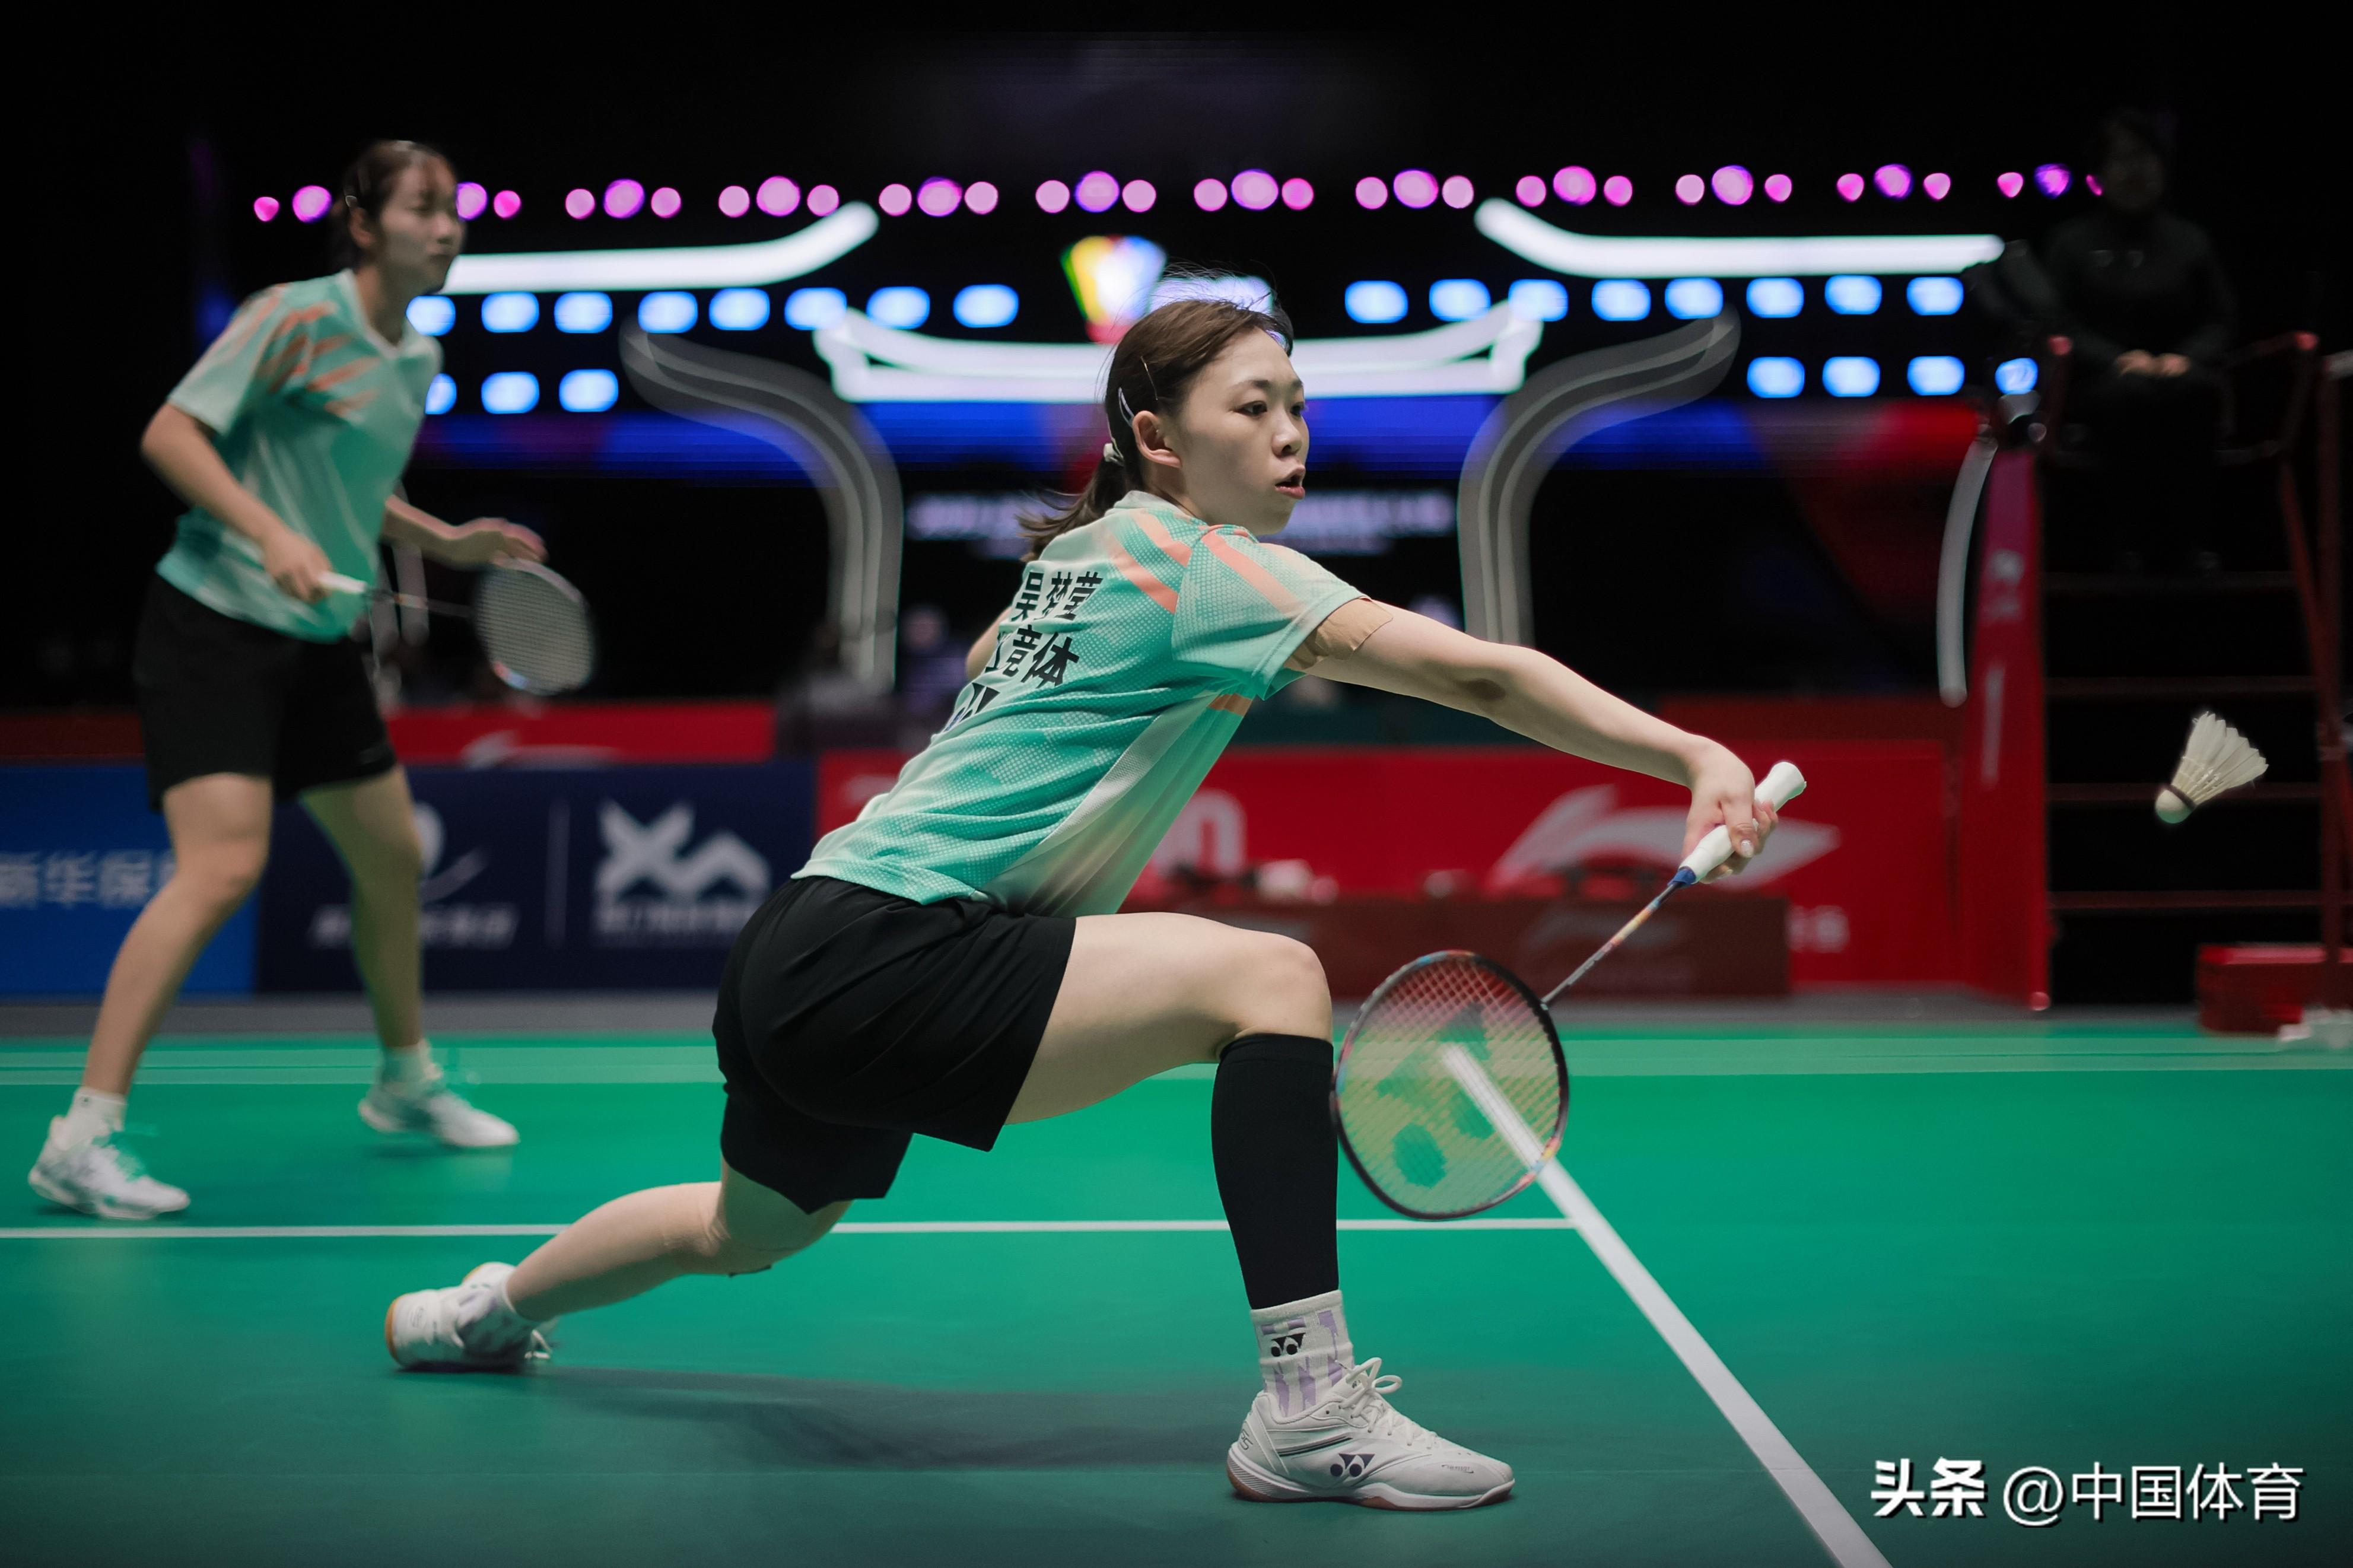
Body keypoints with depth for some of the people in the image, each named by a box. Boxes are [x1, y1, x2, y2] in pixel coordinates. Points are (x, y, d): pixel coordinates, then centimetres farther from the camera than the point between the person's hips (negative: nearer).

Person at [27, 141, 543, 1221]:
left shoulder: (417, 360, 11)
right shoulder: (293, 317, -13)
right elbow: (170, 433, -17)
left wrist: (447, 541, 15)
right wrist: (271, 534, -28)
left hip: (320, 642, 8)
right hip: (216, 625, -8)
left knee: (393, 857, 15)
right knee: (222, 867, -20)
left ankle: (406, 1082, 37)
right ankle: (82, 1139, -16)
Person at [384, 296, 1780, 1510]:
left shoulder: (1082, 548, 12)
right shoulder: (1197, 562, -15)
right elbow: (1472, 670, -24)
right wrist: (1692, 757, -29)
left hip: (802, 956, 10)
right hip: (874, 957, -10)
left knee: (751, 1229, 35)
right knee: (1269, 976, -22)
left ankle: (482, 1310, 60)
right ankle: (1309, 1411, -25)